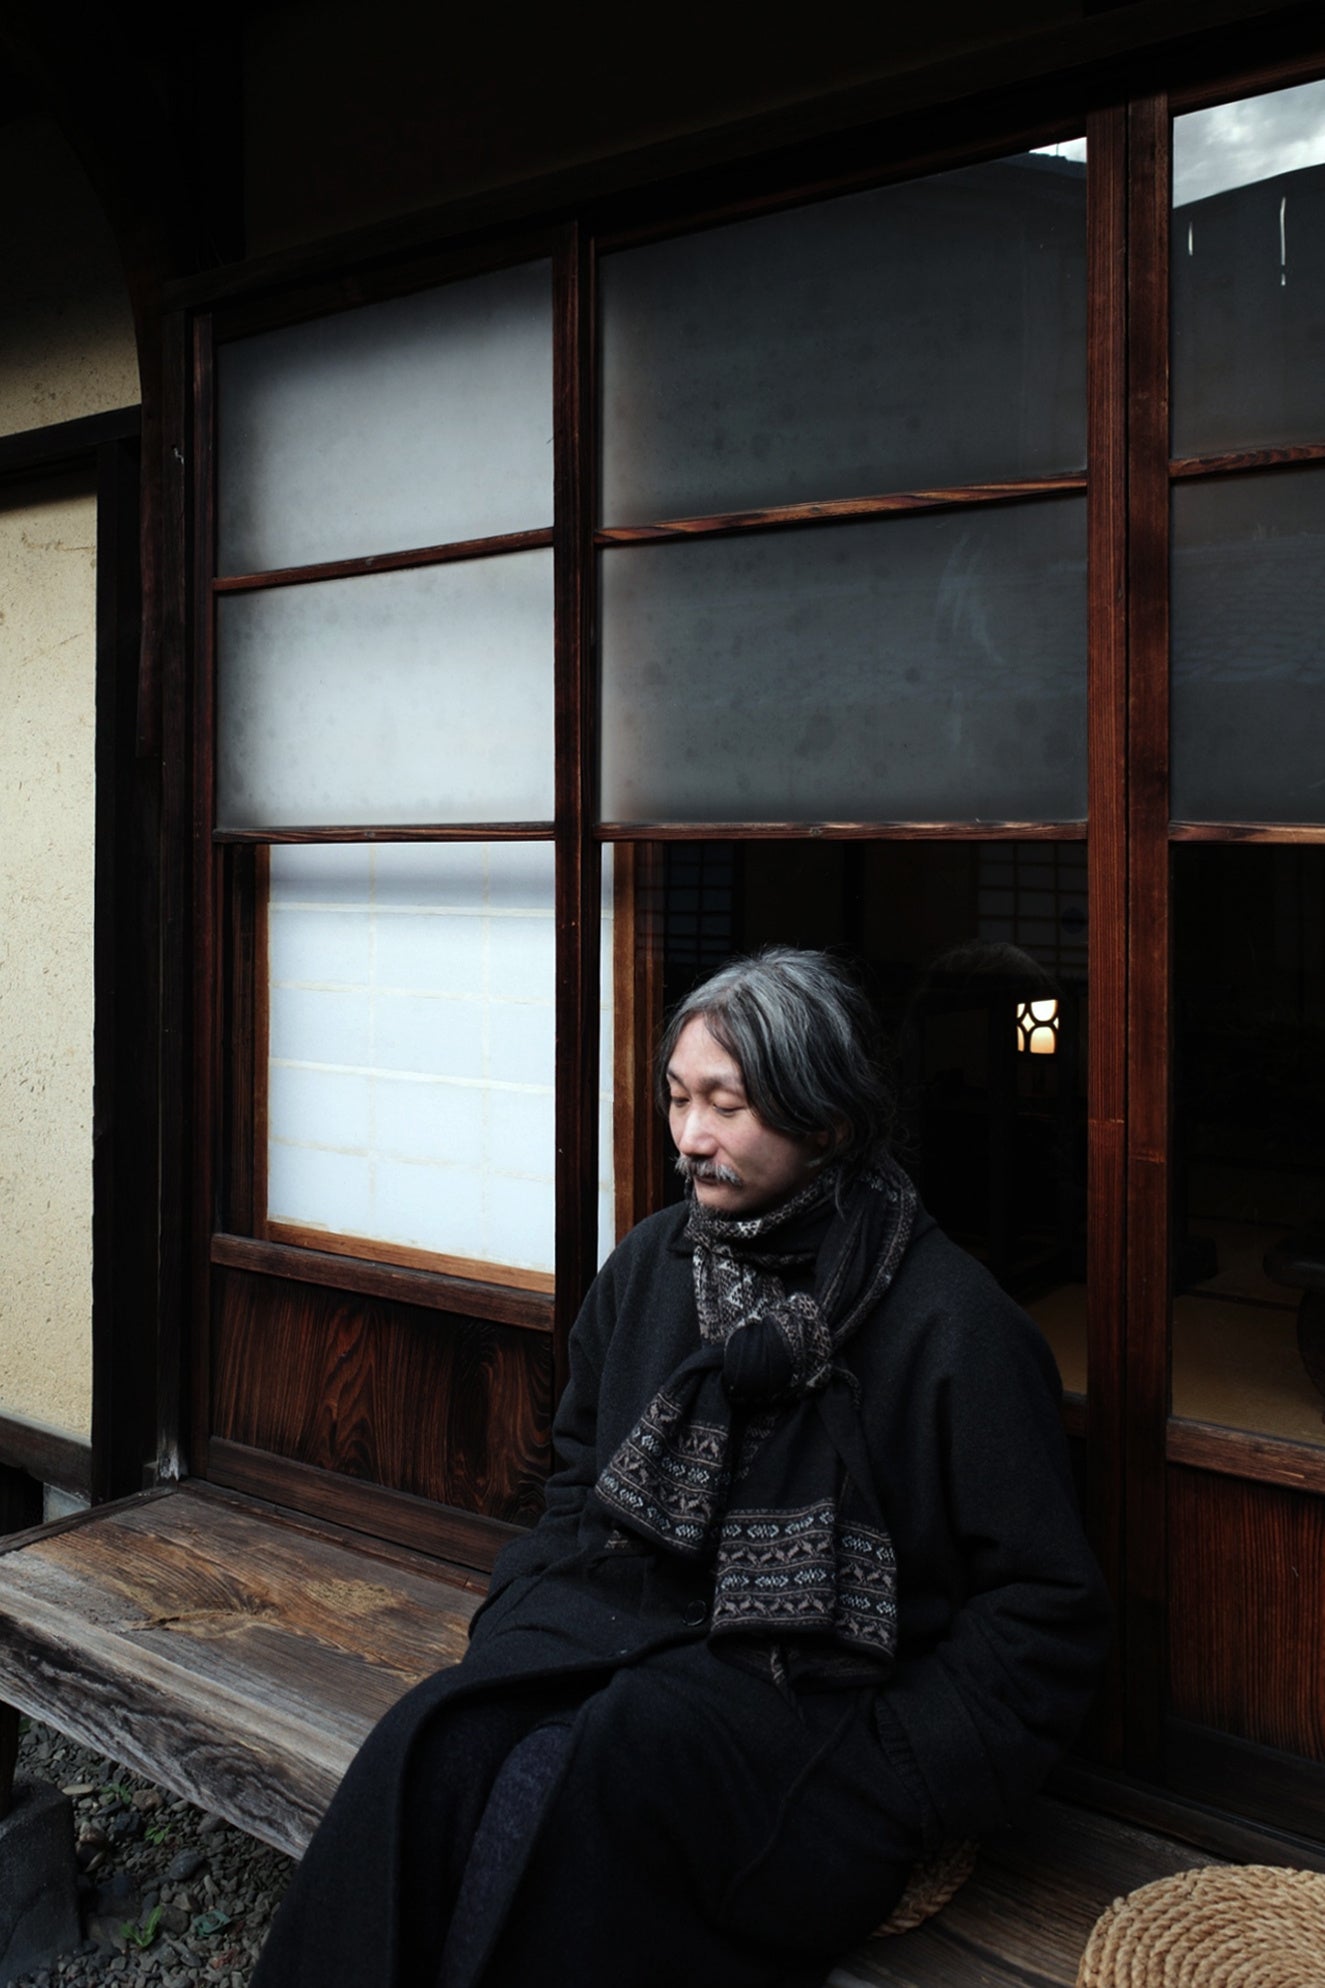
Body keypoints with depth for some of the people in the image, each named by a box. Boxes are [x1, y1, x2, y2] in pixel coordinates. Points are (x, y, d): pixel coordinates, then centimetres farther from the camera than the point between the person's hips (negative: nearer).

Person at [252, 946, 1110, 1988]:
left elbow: (1046, 1609, -6)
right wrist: (520, 1624, 4)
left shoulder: (957, 1326, -10)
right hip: (623, 1620, 5)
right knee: (435, 1744, -23)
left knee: (600, 1774, -32)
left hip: (815, 1686, -5)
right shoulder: (648, 1265, 9)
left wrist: (894, 1766, -13)